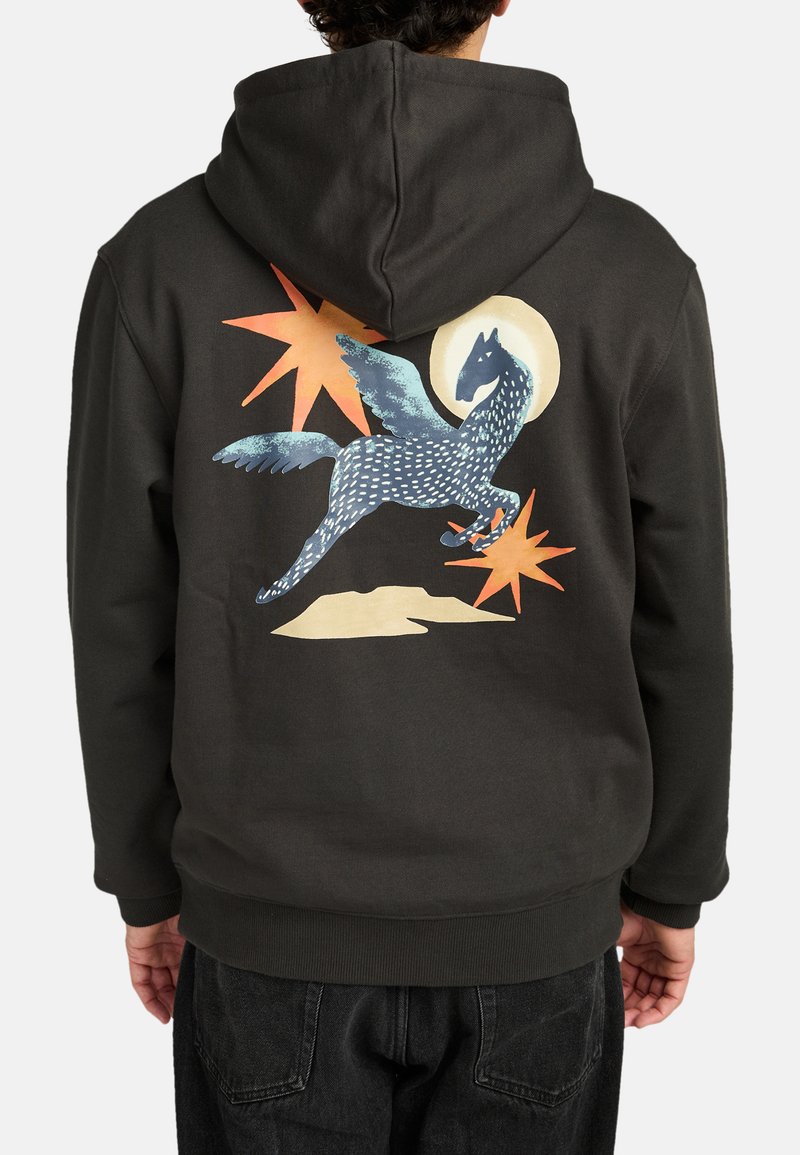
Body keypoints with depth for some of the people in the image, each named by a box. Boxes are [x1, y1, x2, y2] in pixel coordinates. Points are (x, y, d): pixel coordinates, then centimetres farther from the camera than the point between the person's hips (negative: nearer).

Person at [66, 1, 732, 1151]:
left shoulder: (159, 259, -10)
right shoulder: (638, 270, -10)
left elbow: (121, 623, -4)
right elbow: (680, 631, -3)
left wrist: (146, 883, 9)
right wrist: (670, 887, 11)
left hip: (267, 924, 1)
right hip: (540, 923, 1)